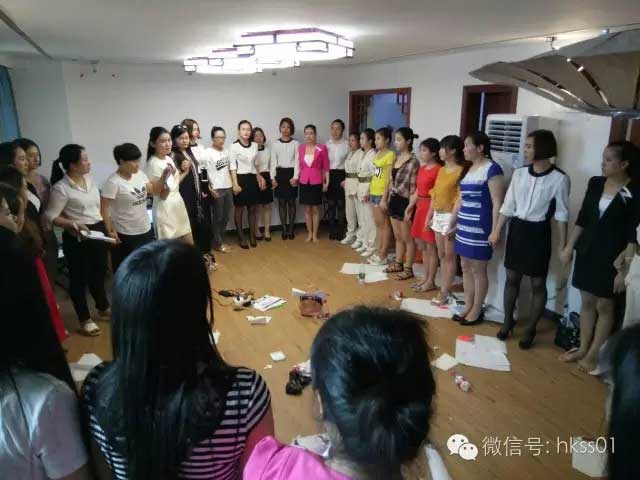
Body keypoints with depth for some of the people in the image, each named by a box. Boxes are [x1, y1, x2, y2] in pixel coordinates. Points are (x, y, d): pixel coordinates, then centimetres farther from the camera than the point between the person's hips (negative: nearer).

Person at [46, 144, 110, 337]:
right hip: (77, 238, -7)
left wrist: (107, 227, 13)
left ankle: (103, 309, 40)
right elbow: (52, 216, -16)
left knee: (99, 273, 21)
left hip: (99, 232, 7)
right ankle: (85, 319, 22)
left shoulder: (89, 179, 5)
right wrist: (73, 224, -28)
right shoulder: (61, 188, -16)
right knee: (79, 278, 7)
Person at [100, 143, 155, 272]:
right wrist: (110, 230, -17)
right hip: (126, 235, -7)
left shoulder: (140, 174, 3)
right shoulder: (113, 182, -18)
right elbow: (104, 207, -17)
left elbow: (152, 190, 10)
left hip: (146, 230, 7)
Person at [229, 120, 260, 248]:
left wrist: (258, 178, 13)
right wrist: (235, 184, -15)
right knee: (239, 209, 3)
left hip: (252, 179, 5)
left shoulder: (255, 145, 8)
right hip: (240, 179, -5)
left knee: (252, 209, 9)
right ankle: (241, 237, 14)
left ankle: (252, 236, 20)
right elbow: (232, 167, -9)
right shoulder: (234, 146, -8)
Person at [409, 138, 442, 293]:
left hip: (431, 208, -9)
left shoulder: (438, 170, -14)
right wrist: (409, 207, 16)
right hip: (420, 207, 9)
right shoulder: (422, 168, 12)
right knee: (422, 246, 14)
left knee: (431, 247, 0)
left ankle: (431, 282, 10)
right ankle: (426, 278, 24)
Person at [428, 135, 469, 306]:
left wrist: (453, 223, -19)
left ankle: (444, 292, 8)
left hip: (449, 216, -8)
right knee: (441, 255, 12)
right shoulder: (441, 170, 11)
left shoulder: (460, 171, -13)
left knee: (450, 256, 2)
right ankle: (445, 289, 21)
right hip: (438, 216, 8)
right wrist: (430, 216, 14)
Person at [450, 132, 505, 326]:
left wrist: (494, 231, -17)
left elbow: (497, 203, -14)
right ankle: (468, 306, 25)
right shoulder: (469, 169, 15)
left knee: (478, 270, 2)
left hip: (480, 228, -8)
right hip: (465, 226, 8)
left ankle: (477, 310, 14)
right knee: (466, 268, 13)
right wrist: (452, 223, 21)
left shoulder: (492, 169, -11)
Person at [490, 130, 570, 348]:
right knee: (512, 278, 13)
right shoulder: (519, 173, 1)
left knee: (538, 283, 6)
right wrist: (497, 231, 3)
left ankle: (530, 329, 21)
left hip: (538, 232, -4)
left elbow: (562, 214, -6)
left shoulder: (559, 178, -11)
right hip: (516, 228, 4)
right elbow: (508, 205, 6)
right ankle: (508, 321, 29)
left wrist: (562, 244, -5)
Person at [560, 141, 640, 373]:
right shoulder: (595, 183, 3)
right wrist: (569, 246, 9)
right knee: (587, 303, 14)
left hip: (612, 257, -5)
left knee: (604, 305, 8)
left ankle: (594, 353, 21)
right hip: (587, 251, 5)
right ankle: (582, 348, 27)